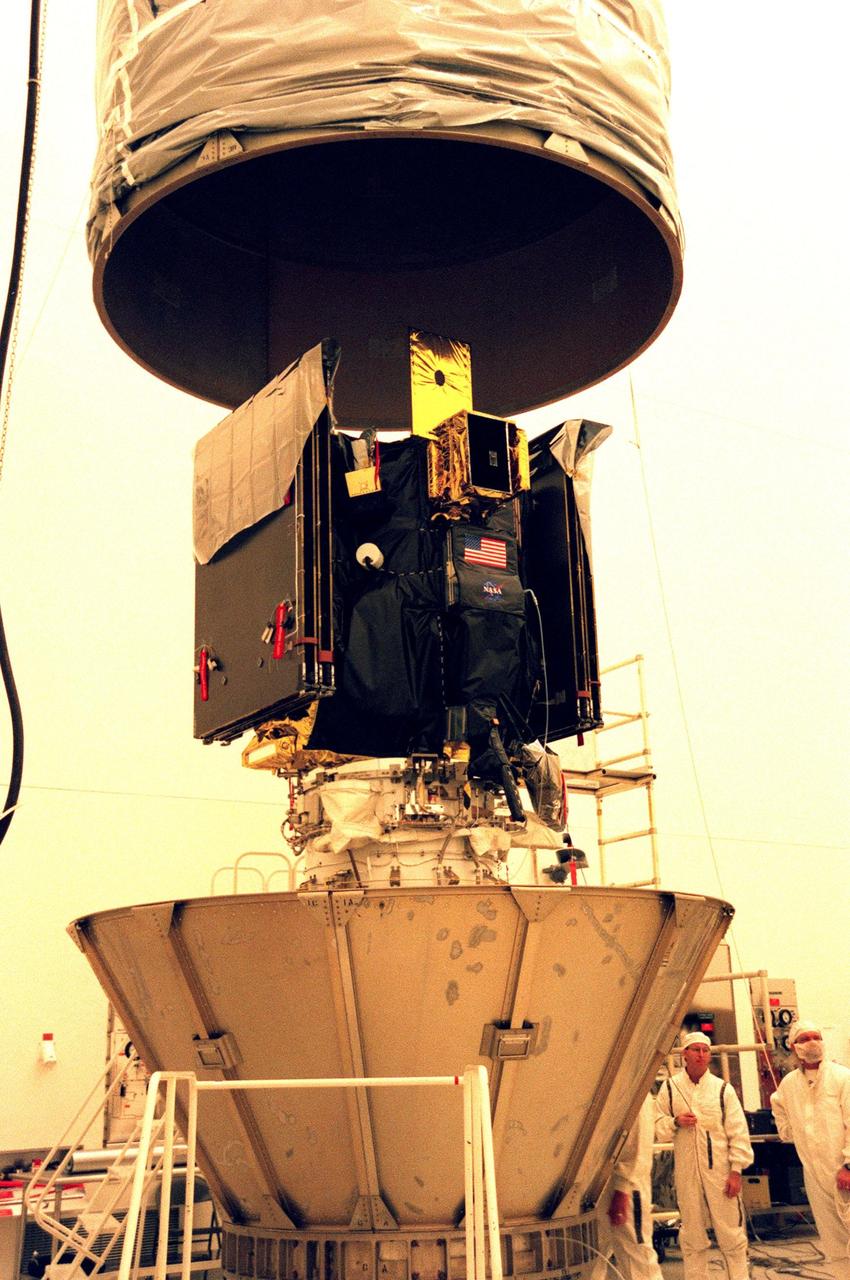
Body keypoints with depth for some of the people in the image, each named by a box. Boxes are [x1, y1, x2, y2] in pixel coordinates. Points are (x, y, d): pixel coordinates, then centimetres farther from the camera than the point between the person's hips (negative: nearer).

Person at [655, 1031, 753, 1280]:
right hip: (686, 1171, 1)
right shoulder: (669, 1087, 4)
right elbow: (657, 1127, 9)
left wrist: (736, 1170, -6)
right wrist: (675, 1122, -11)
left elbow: (738, 1131, 0)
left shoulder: (723, 1088, 1)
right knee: (692, 1235, 10)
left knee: (730, 1233, 1)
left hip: (719, 1170, -1)